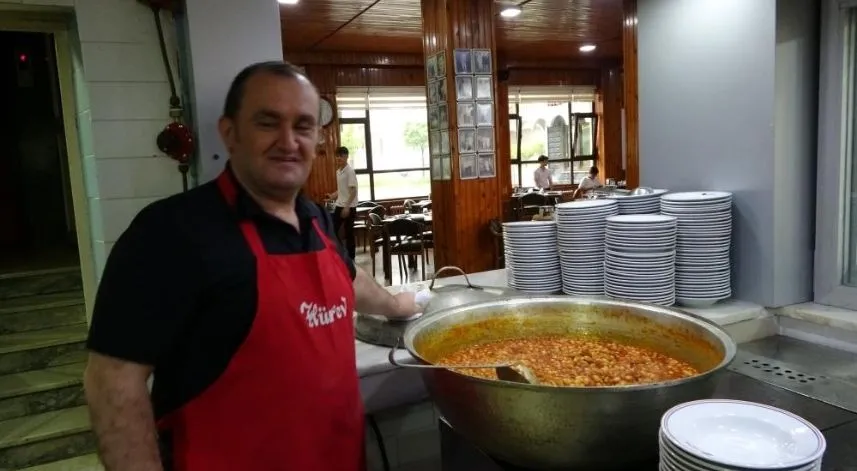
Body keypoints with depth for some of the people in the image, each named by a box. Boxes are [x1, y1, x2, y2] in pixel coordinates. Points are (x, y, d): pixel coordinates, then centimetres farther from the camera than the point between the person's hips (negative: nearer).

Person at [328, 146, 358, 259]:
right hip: (339, 205, 8)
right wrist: (332, 196, 6)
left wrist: (347, 207, -22)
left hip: (349, 207, -8)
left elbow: (353, 190, -18)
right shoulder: (338, 171, 12)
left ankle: (351, 259, 10)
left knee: (349, 233, 0)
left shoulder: (350, 171, -14)